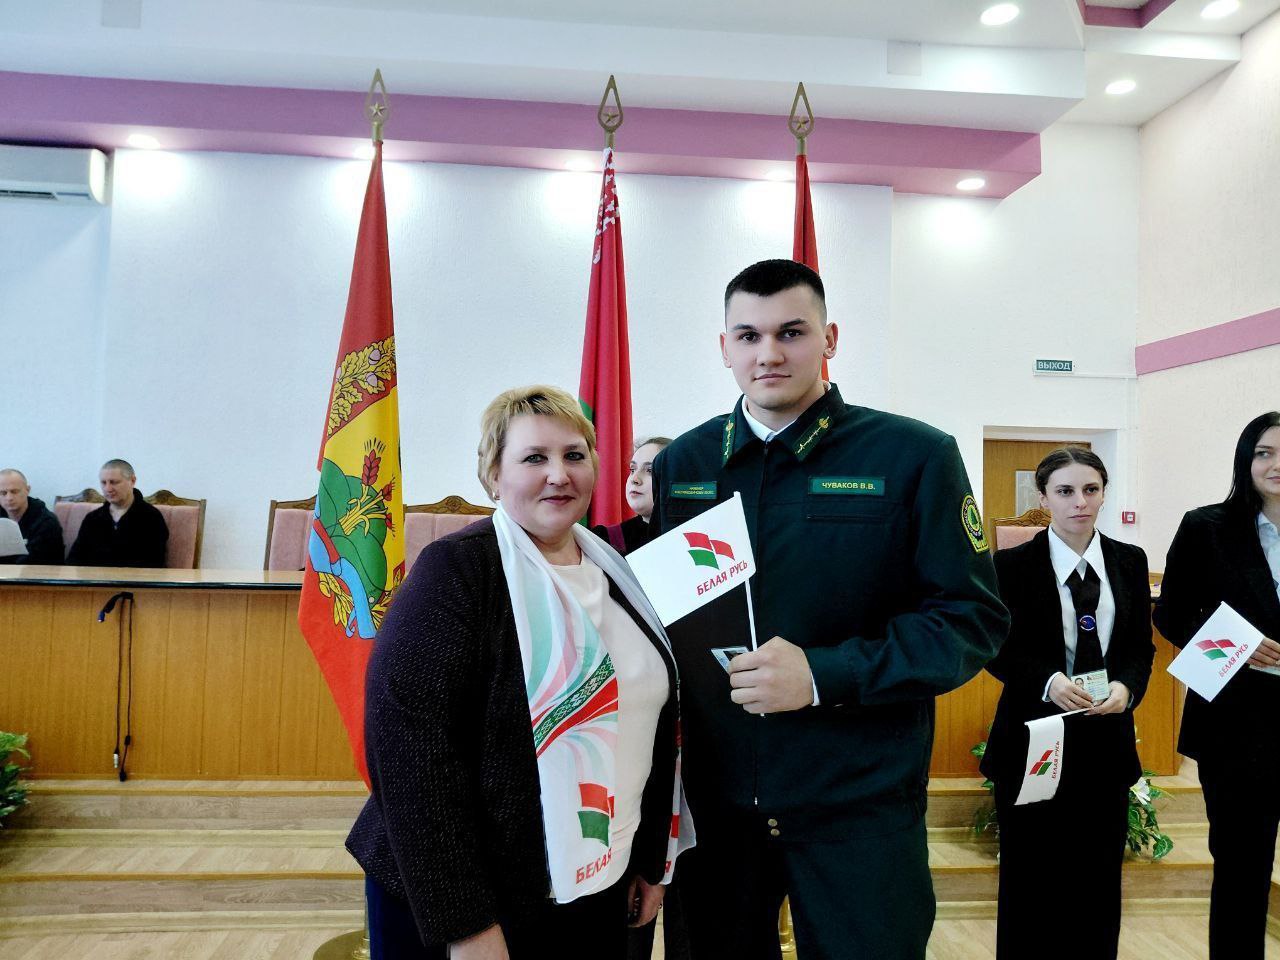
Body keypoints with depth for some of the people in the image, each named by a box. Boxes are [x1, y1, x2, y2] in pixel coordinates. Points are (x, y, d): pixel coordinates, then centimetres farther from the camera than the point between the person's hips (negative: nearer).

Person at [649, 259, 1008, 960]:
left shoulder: (913, 457, -7)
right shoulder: (680, 464, 3)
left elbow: (972, 619, -9)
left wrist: (824, 675, -19)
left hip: (862, 803, -3)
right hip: (715, 795, 4)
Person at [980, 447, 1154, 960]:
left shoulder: (1130, 562, 6)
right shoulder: (1012, 565, -5)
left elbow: (1141, 647, 7)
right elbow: (998, 649, -5)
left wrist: (1126, 686, -13)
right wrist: (1048, 681, -22)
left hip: (1107, 739, 3)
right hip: (1032, 740, -3)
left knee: (1099, 876, 11)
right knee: (1030, 877, 7)